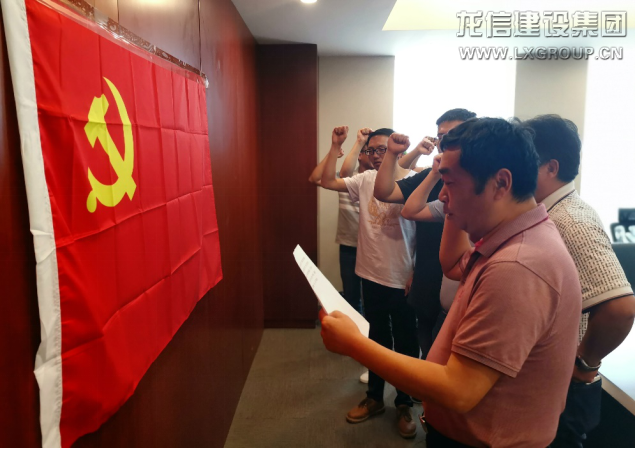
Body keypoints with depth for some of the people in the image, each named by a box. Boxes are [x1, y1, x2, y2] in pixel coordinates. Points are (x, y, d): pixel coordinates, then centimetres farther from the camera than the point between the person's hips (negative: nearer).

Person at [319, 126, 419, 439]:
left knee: (405, 343, 11)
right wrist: (336, 146, -6)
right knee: (376, 339, 20)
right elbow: (327, 181, -2)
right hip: (371, 275, 5)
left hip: (401, 279, -5)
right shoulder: (365, 180, 2)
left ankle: (403, 404, 31)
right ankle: (375, 397, 38)